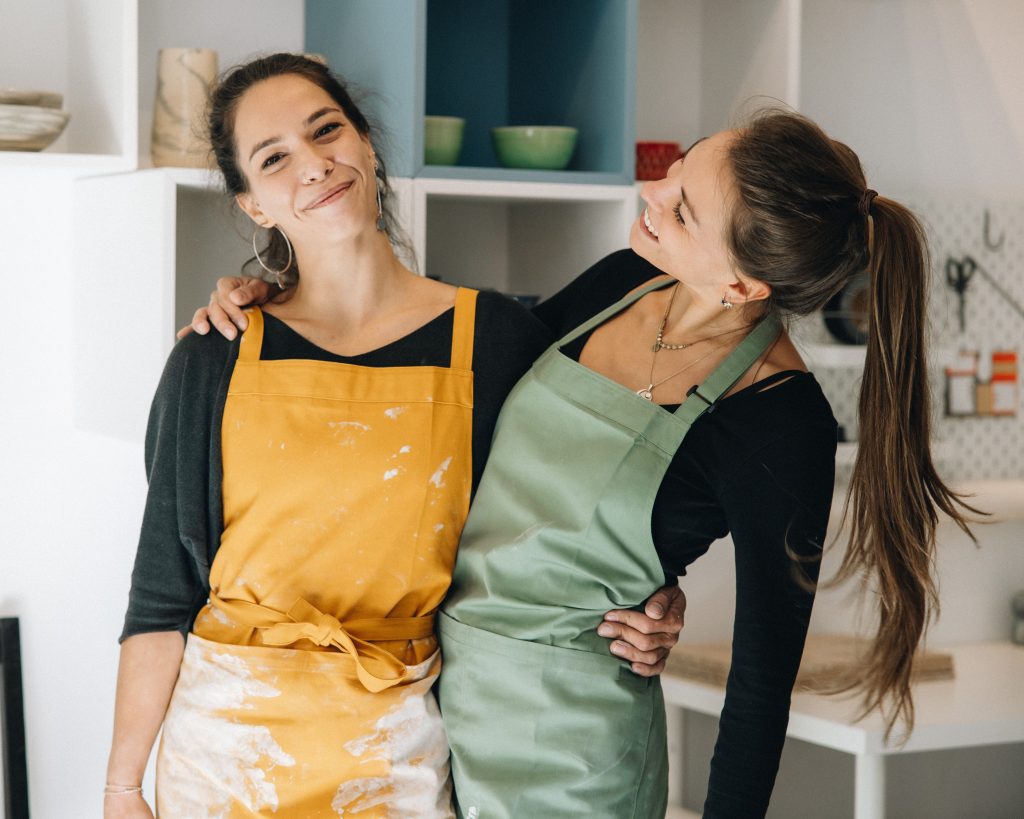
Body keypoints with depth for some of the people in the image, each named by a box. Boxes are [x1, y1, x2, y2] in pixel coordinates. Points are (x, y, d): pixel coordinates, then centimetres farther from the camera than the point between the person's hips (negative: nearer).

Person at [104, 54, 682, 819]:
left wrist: (642, 614, -11)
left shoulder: (496, 338, -3)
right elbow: (164, 596, 1)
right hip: (228, 742, 0)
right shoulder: (215, 362, -3)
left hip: (402, 753, 0)